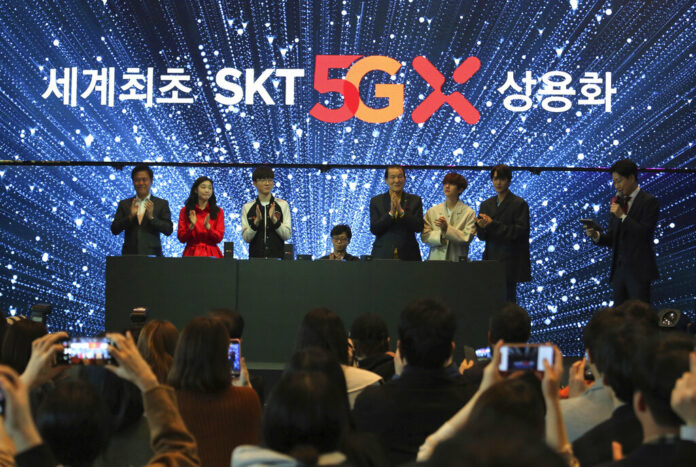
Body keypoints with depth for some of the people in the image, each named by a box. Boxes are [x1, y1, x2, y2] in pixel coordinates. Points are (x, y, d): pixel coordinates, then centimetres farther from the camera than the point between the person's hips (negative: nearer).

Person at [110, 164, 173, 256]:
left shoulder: (162, 204, 8)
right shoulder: (124, 204, 13)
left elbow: (169, 231, 0)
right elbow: (114, 230, 6)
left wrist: (151, 217, -13)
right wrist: (130, 217, -8)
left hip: (152, 255, -1)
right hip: (129, 255, 1)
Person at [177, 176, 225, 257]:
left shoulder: (218, 211, 7)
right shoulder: (185, 211, 6)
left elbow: (219, 238, 0)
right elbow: (181, 239, 2)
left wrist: (207, 226, -15)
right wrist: (191, 226, -14)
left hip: (211, 254, 0)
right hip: (191, 253, 0)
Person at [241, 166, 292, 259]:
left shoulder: (283, 205, 5)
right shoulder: (247, 207, 6)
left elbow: (287, 235, -1)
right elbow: (246, 238, 0)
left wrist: (274, 219, -15)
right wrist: (257, 221, -15)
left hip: (277, 255, 0)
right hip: (255, 256, 0)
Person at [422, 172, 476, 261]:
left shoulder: (469, 213, 5)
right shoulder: (432, 211, 15)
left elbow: (467, 238, -4)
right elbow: (424, 236, 8)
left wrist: (447, 228, -13)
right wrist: (440, 237, -9)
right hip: (436, 258, 2)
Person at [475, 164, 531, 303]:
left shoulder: (519, 204, -2)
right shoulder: (486, 205, 16)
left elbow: (520, 232, -12)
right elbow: (481, 236, 14)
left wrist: (493, 224, -15)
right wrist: (481, 226, -11)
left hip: (510, 262, -5)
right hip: (491, 260, 5)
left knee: (507, 301, -9)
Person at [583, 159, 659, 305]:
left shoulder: (649, 202, -6)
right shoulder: (616, 202, 14)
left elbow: (645, 233, -14)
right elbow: (612, 239, 13)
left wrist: (622, 216, -15)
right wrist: (596, 236, -7)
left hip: (638, 270, -6)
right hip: (619, 269, 6)